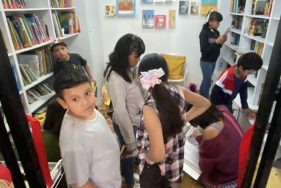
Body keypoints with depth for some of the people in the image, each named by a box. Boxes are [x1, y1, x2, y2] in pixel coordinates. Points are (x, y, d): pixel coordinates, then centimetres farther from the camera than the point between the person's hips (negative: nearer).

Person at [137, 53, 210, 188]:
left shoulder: (150, 108, -37)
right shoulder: (179, 92, -17)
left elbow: (158, 154, -37)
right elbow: (205, 104, 2)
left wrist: (145, 156, -15)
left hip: (154, 165, -5)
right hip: (174, 158, 6)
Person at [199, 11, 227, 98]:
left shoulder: (216, 32, 5)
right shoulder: (204, 33, -16)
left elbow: (216, 47, 13)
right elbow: (204, 50, -23)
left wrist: (221, 42, -5)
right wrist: (216, 42, -25)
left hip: (213, 61, 7)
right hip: (206, 61, -7)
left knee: (206, 80, 15)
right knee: (208, 82, -2)